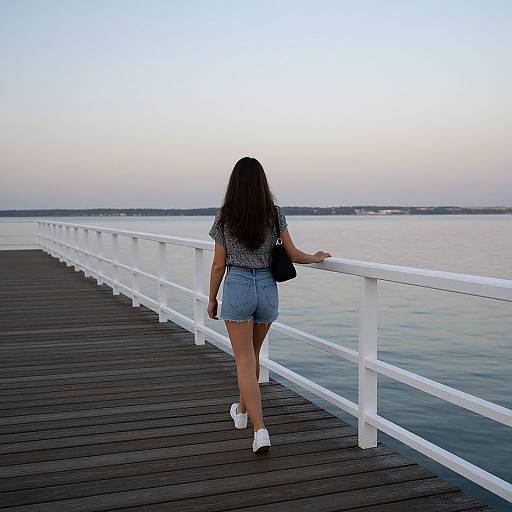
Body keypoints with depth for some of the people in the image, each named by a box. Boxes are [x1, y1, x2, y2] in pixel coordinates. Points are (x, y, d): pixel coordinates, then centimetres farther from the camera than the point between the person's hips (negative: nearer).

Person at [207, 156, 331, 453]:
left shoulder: (225, 217, -5)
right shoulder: (275, 214, -2)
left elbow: (219, 265, -3)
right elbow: (293, 255, 0)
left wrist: (212, 298, 9)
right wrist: (316, 258, 20)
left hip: (237, 287, -3)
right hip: (267, 288, 3)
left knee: (245, 360, 1)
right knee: (253, 353, 21)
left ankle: (260, 429, -10)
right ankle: (242, 410, 41)